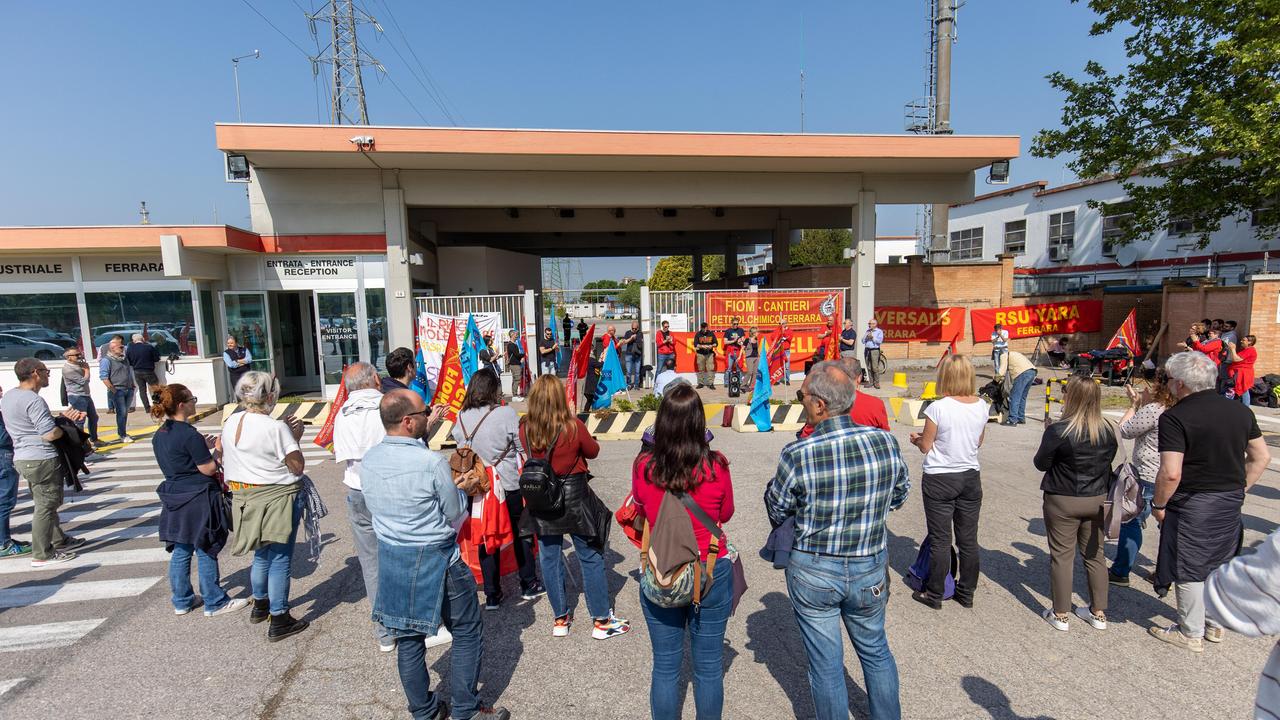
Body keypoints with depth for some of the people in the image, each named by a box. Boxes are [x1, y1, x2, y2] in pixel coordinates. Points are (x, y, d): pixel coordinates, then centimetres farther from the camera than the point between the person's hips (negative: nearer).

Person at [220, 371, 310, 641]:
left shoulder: (230, 423, 1)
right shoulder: (276, 428, -22)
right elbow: (297, 467, -17)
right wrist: (295, 438, -5)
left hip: (245, 498, 7)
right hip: (276, 499, -7)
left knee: (262, 554, 26)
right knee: (280, 559, 4)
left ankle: (260, 605, 42)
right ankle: (279, 621, 12)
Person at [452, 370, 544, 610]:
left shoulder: (461, 417, -1)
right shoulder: (506, 413, -14)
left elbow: (461, 447, 8)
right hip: (509, 485, -3)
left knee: (486, 538, 13)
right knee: (521, 533, 15)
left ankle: (492, 596, 20)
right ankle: (528, 585, 28)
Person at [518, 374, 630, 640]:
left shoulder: (525, 428, -10)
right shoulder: (573, 425, -19)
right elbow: (593, 451, -2)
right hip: (574, 496, -3)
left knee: (550, 558, 15)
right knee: (591, 557, 9)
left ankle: (560, 619, 28)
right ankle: (602, 620, 18)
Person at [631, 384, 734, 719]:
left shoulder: (643, 466, -15)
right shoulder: (716, 466, -19)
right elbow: (725, 515, 0)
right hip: (711, 574, -1)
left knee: (665, 667, 17)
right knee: (709, 666, 18)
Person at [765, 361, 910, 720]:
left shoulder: (796, 455, -24)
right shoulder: (886, 442, -15)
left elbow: (776, 513, -10)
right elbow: (899, 496, 3)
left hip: (813, 573, -3)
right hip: (869, 570, 4)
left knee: (826, 663, 16)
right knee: (876, 651, 27)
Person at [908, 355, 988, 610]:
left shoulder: (938, 408, -20)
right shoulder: (982, 406, -3)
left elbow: (926, 446, -11)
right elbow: (978, 442, 10)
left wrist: (916, 438, 10)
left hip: (940, 480, -5)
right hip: (971, 477, 5)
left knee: (940, 540, 7)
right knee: (968, 538, 15)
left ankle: (934, 594, 19)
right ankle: (966, 593, 29)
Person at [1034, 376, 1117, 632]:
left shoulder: (1057, 431, -20)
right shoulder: (1107, 431, -2)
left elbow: (1041, 464, -11)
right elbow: (1108, 461, 9)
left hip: (1063, 501, -5)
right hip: (1097, 500, 5)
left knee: (1062, 556, 5)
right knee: (1095, 555, 17)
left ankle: (1060, 615, 14)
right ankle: (1098, 613, 28)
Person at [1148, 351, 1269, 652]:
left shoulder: (1175, 417, -20)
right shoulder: (1240, 410, 3)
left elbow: (1171, 473, -25)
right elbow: (1261, 457, 11)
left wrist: (1158, 504, -11)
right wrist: (1237, 488, 18)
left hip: (1192, 504, -7)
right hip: (1231, 503, 7)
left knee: (1189, 570, 8)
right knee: (1220, 566, 21)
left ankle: (1191, 633, 21)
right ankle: (1215, 624, 36)